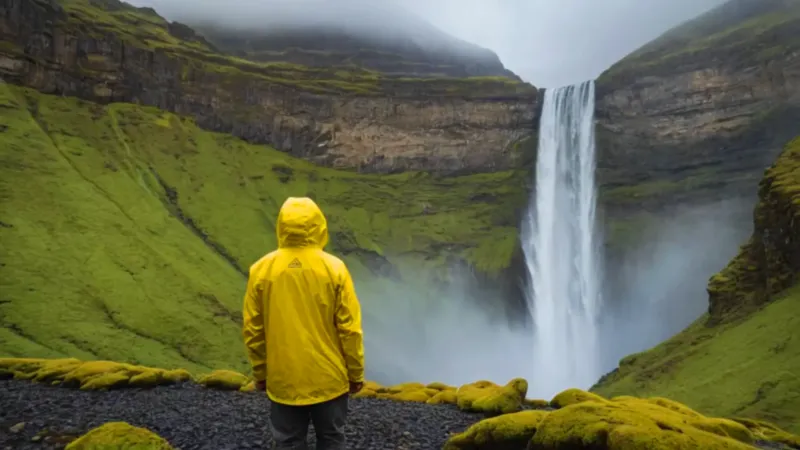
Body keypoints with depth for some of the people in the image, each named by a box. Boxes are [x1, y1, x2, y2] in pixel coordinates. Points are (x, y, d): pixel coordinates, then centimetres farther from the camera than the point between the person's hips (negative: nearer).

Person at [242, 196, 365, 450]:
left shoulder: (261, 270, -8)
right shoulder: (334, 267, -12)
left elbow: (252, 331, -1)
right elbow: (350, 328, -9)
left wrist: (260, 373, 12)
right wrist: (356, 372, 3)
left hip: (283, 379, 1)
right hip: (328, 377, -1)